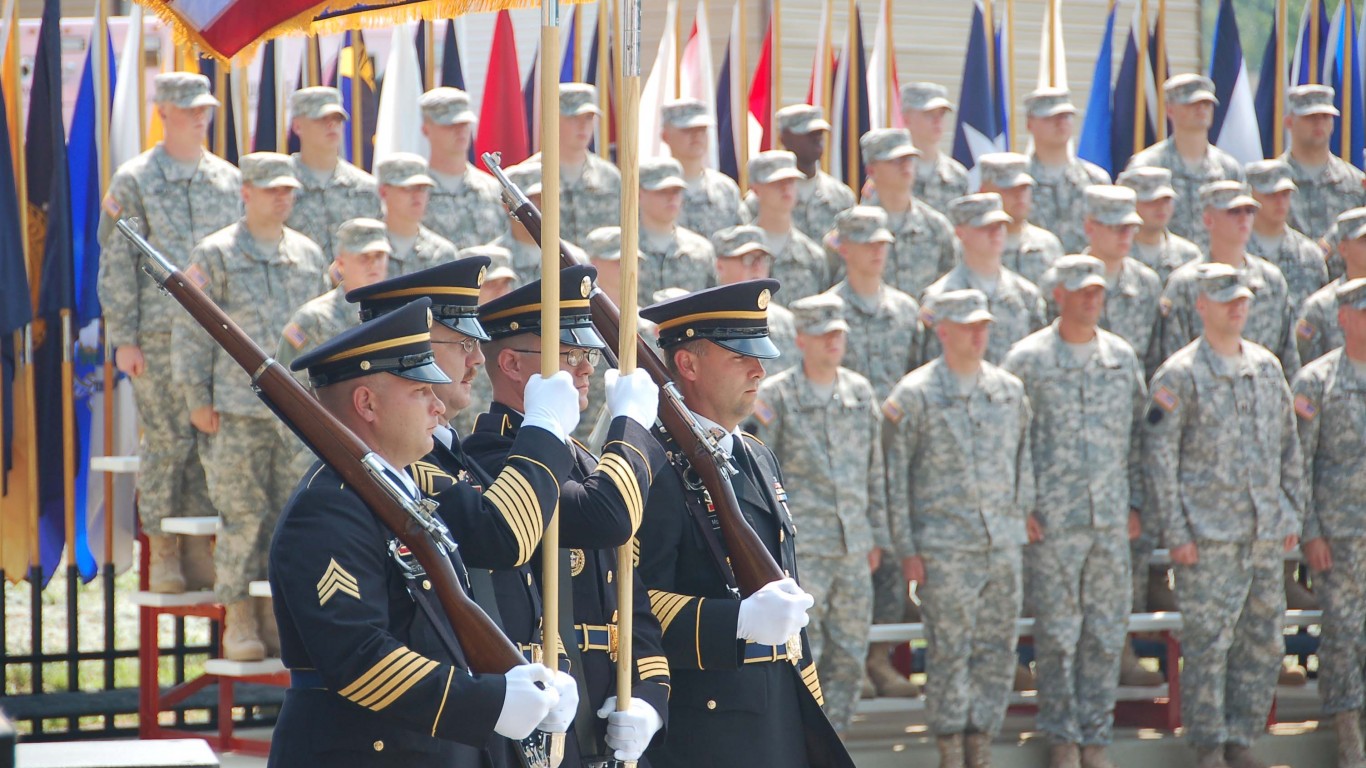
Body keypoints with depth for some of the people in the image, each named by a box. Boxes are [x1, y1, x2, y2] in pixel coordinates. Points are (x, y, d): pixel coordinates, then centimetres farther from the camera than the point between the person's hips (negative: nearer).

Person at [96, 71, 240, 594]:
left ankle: (203, 550, 10)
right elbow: (116, 264, -1)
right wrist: (123, 338, -7)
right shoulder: (135, 180, 1)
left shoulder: (229, 179, 13)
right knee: (166, 441, -3)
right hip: (159, 334, -4)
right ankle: (162, 553, 4)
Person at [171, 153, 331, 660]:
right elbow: (190, 330, 0)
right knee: (242, 515, -4)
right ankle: (238, 620, 3)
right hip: (239, 409, -4)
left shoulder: (309, 256, 14)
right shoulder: (216, 255, 1)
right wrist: (196, 400, -5)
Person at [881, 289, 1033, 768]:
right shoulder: (914, 396, -5)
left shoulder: (1009, 390, 9)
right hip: (944, 548, -5)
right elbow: (894, 477, -4)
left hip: (1003, 546, 5)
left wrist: (1021, 522, 12)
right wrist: (906, 550, -8)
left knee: (997, 655, 6)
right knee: (949, 655, -3)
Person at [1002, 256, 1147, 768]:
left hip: (1111, 518, 4)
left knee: (1106, 631, 5)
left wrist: (1135, 504, 10)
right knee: (1057, 632, -1)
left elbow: (1138, 434, 16)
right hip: (1050, 519, -3)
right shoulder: (1027, 359, -1)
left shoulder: (1122, 357, 10)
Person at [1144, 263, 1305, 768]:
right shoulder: (1179, 375, -5)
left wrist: (1293, 515, 13)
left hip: (1266, 532, 6)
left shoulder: (1267, 367, 12)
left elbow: (1289, 446, 18)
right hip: (1210, 535, -6)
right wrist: (1176, 532, -11)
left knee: (1263, 641, 7)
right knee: (1208, 641, -5)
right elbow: (1158, 456, -6)